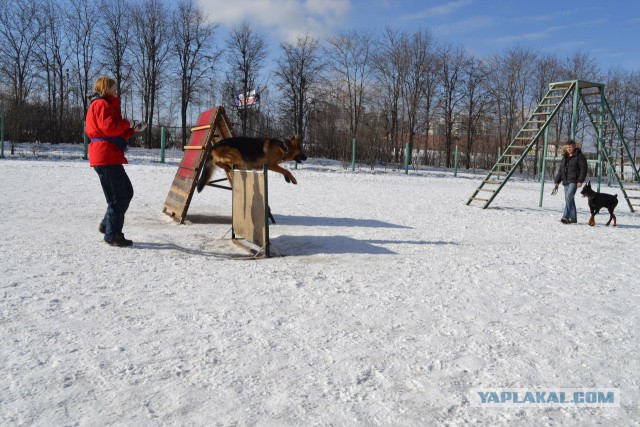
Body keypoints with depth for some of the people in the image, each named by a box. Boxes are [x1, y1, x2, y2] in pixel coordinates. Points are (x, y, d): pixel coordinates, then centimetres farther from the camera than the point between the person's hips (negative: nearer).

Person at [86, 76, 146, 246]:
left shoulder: (108, 105, 27)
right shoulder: (101, 104, -5)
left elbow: (118, 134, 25)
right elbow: (110, 127, -21)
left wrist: (134, 129, 15)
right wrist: (127, 123, -6)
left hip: (110, 157, 11)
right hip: (106, 157, -11)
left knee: (126, 192, 15)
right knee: (118, 197, -7)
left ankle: (107, 225, 21)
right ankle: (112, 235, -1)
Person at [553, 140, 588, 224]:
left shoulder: (579, 156, -3)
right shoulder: (565, 157, 18)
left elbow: (583, 169, -9)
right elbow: (560, 170, 21)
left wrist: (580, 181, -18)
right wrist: (557, 182, 15)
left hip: (574, 181, -7)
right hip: (565, 182, 7)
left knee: (569, 197, -19)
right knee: (569, 199, 8)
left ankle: (566, 216, -23)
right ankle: (573, 218, 14)